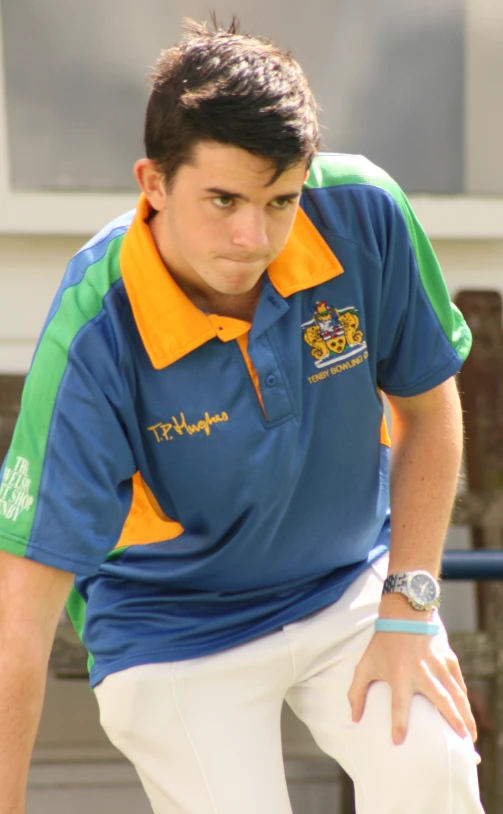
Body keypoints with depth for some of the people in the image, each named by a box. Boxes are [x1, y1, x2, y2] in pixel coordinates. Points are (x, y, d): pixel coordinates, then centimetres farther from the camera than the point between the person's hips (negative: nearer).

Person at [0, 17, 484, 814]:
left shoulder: (364, 216, -21)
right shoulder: (93, 337, -30)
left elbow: (427, 411, -2)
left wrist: (408, 609, -8)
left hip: (351, 582, 3)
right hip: (172, 629, -2)